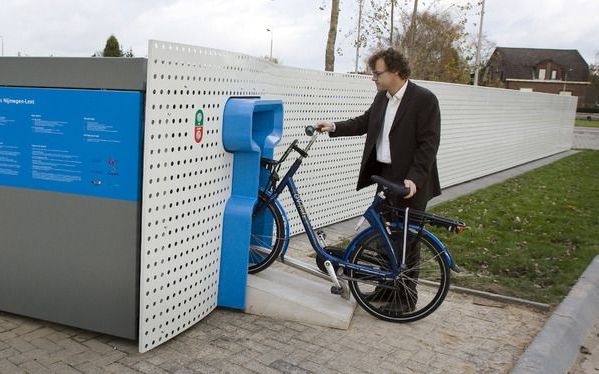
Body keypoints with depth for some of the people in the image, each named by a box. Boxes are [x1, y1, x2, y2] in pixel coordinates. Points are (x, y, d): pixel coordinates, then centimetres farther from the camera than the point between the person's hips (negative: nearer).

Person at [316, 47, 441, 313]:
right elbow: (365, 122, 19)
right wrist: (334, 128, 6)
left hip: (410, 183, -7)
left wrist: (414, 179, -23)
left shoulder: (424, 99, -13)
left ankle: (407, 299, 14)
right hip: (385, 176, 7)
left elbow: (429, 144, -16)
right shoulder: (382, 97, 9)